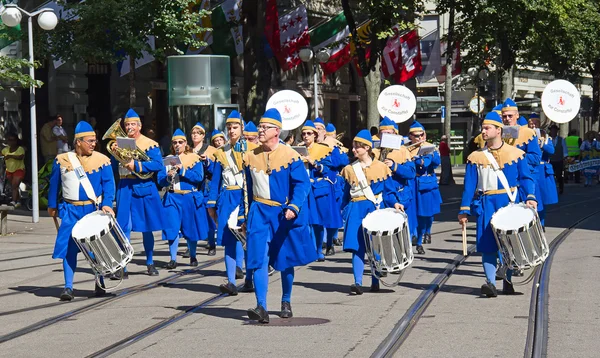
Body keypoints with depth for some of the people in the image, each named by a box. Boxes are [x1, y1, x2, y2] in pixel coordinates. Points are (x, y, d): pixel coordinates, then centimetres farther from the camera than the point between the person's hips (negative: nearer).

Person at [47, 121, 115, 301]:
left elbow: (109, 184, -5)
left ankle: (100, 284, 21)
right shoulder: (62, 160, 2)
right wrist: (52, 206, 15)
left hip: (94, 210, 0)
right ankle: (68, 287, -3)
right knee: (69, 247, -6)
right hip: (70, 211, 0)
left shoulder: (102, 160, -1)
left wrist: (107, 204, -19)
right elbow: (54, 184, 11)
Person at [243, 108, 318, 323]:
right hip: (259, 212, 2)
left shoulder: (290, 156, -8)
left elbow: (302, 184, -12)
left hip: (284, 214, -2)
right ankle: (261, 308, -17)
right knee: (259, 260, -12)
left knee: (286, 260, 11)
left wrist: (294, 207, -27)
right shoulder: (251, 157, 5)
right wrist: (245, 216, 16)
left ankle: (286, 302, 30)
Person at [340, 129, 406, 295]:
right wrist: (345, 215, 11)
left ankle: (375, 282, 14)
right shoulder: (349, 169, 10)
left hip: (376, 211, -1)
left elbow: (389, 191, 4)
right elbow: (346, 194, 14)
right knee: (357, 247, -9)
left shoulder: (381, 167, 2)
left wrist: (395, 203, -13)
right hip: (356, 211, 1)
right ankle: (358, 283, -14)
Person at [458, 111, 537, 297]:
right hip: (486, 204, 1)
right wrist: (464, 211, 2)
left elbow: (526, 178, 3)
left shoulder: (516, 153, 3)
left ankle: (508, 282, 17)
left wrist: (530, 197, -15)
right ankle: (490, 282, -12)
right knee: (487, 244, -7)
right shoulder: (475, 157, 6)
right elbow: (469, 185, 7)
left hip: (510, 203, -1)